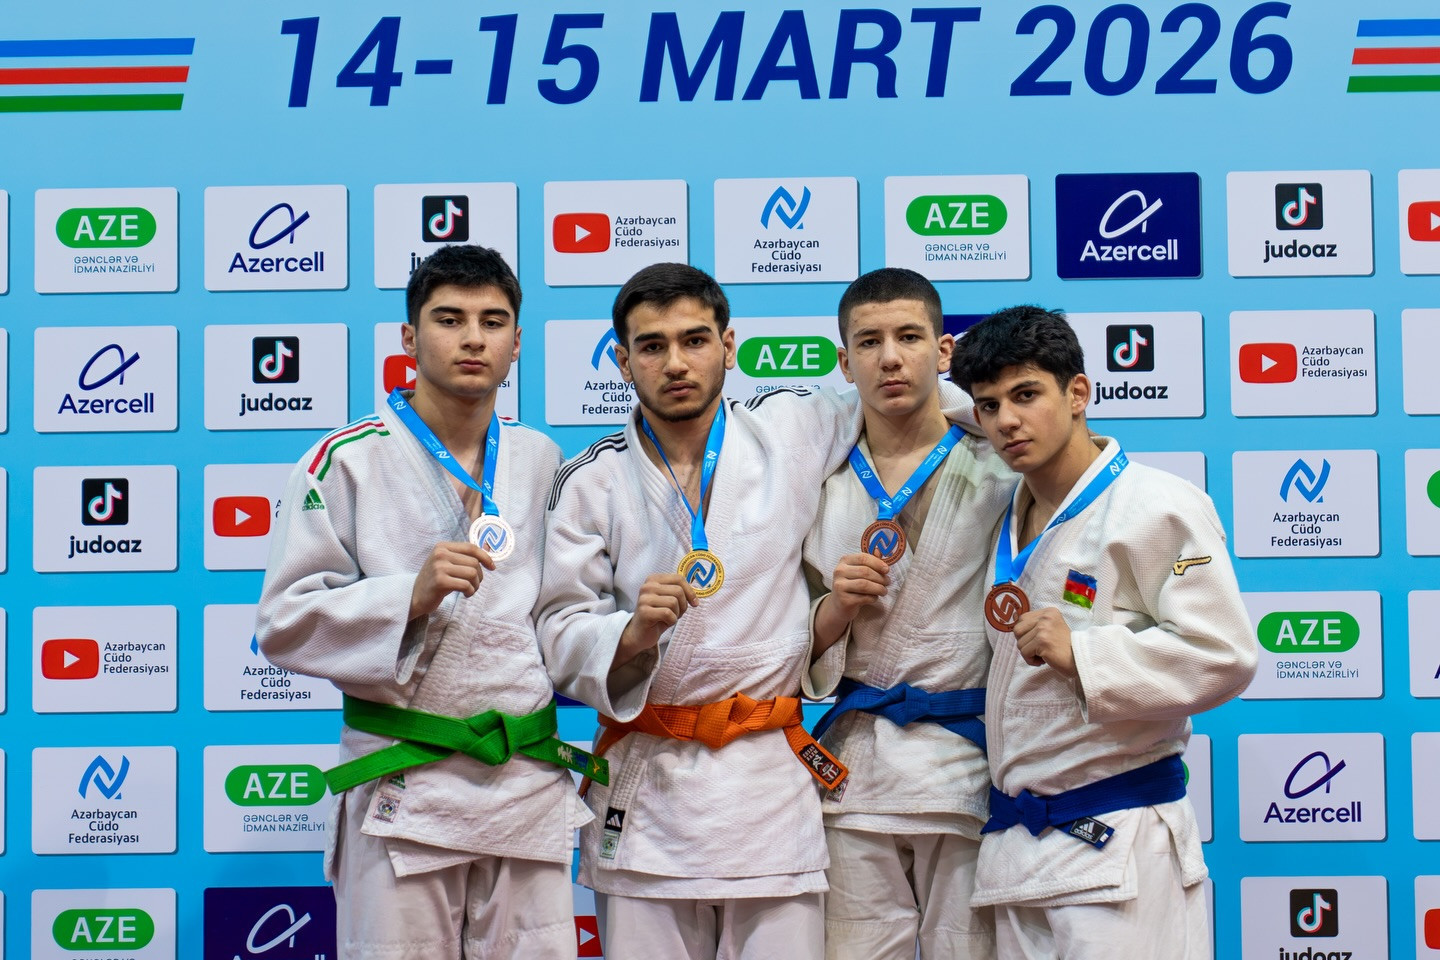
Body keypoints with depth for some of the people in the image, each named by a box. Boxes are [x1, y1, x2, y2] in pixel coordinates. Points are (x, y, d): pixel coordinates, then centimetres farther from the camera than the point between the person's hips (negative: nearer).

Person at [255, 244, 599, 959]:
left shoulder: (540, 460, 10)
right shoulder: (346, 461, -4)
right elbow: (284, 623, -8)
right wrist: (411, 596, -19)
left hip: (529, 788, 4)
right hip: (402, 787, -4)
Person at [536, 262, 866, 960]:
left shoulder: (792, 430, 5)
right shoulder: (592, 482, 2)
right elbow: (561, 638, 0)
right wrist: (633, 633, -18)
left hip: (771, 782, 1)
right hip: (645, 790, 0)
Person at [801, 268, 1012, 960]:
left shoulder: (1002, 474, -1)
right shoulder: (820, 488, 7)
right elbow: (801, 659, 12)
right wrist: (836, 610, -8)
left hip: (970, 765, -2)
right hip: (855, 773, 2)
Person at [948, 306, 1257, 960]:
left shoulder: (1157, 507, -11)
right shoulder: (1011, 523, 14)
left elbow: (1222, 657, -16)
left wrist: (1080, 654, -22)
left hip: (1116, 843, -7)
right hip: (1014, 839, 7)